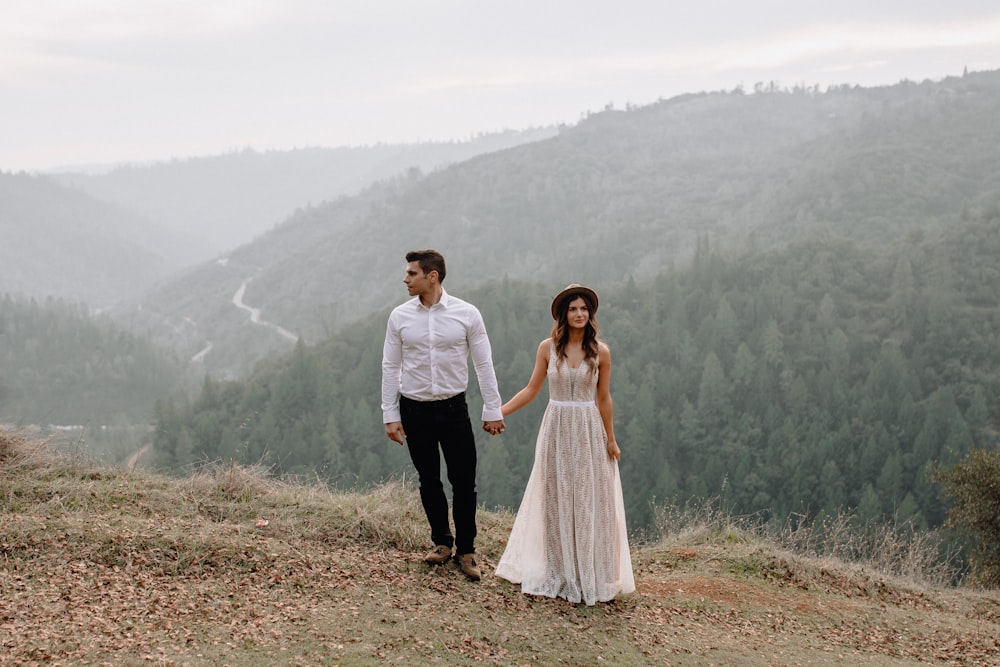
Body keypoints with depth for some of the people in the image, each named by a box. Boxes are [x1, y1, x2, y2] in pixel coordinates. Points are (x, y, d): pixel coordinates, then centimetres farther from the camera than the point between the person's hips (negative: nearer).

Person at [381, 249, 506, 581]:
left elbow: (483, 363, 0)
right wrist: (390, 415, 1)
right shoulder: (399, 316, -1)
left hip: (454, 408, -1)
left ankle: (466, 550, 13)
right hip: (415, 410, 2)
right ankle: (442, 542, 28)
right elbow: (390, 366, 4)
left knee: (464, 482, -1)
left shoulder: (466, 314, -6)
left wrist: (492, 410, 0)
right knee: (429, 481, 11)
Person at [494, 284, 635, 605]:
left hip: (588, 431, -1)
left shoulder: (600, 351, -3)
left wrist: (611, 439, 4)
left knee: (589, 502, 3)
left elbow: (604, 399, 2)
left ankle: (589, 575, 15)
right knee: (555, 500, 7)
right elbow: (531, 390, 2)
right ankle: (557, 573, 18)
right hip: (556, 430, 1)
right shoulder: (548, 348, -2)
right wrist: (499, 411, -6)